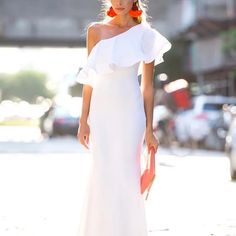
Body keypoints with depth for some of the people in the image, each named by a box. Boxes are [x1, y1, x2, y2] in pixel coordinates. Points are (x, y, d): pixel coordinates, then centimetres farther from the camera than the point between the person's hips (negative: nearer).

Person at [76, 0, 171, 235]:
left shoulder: (144, 35, 1)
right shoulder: (96, 30, 6)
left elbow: (147, 86, 1)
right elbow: (89, 79, 7)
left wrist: (149, 130, -1)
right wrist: (83, 121, 3)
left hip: (129, 112, -2)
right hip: (101, 112, 2)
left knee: (126, 175, 1)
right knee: (103, 176, 0)